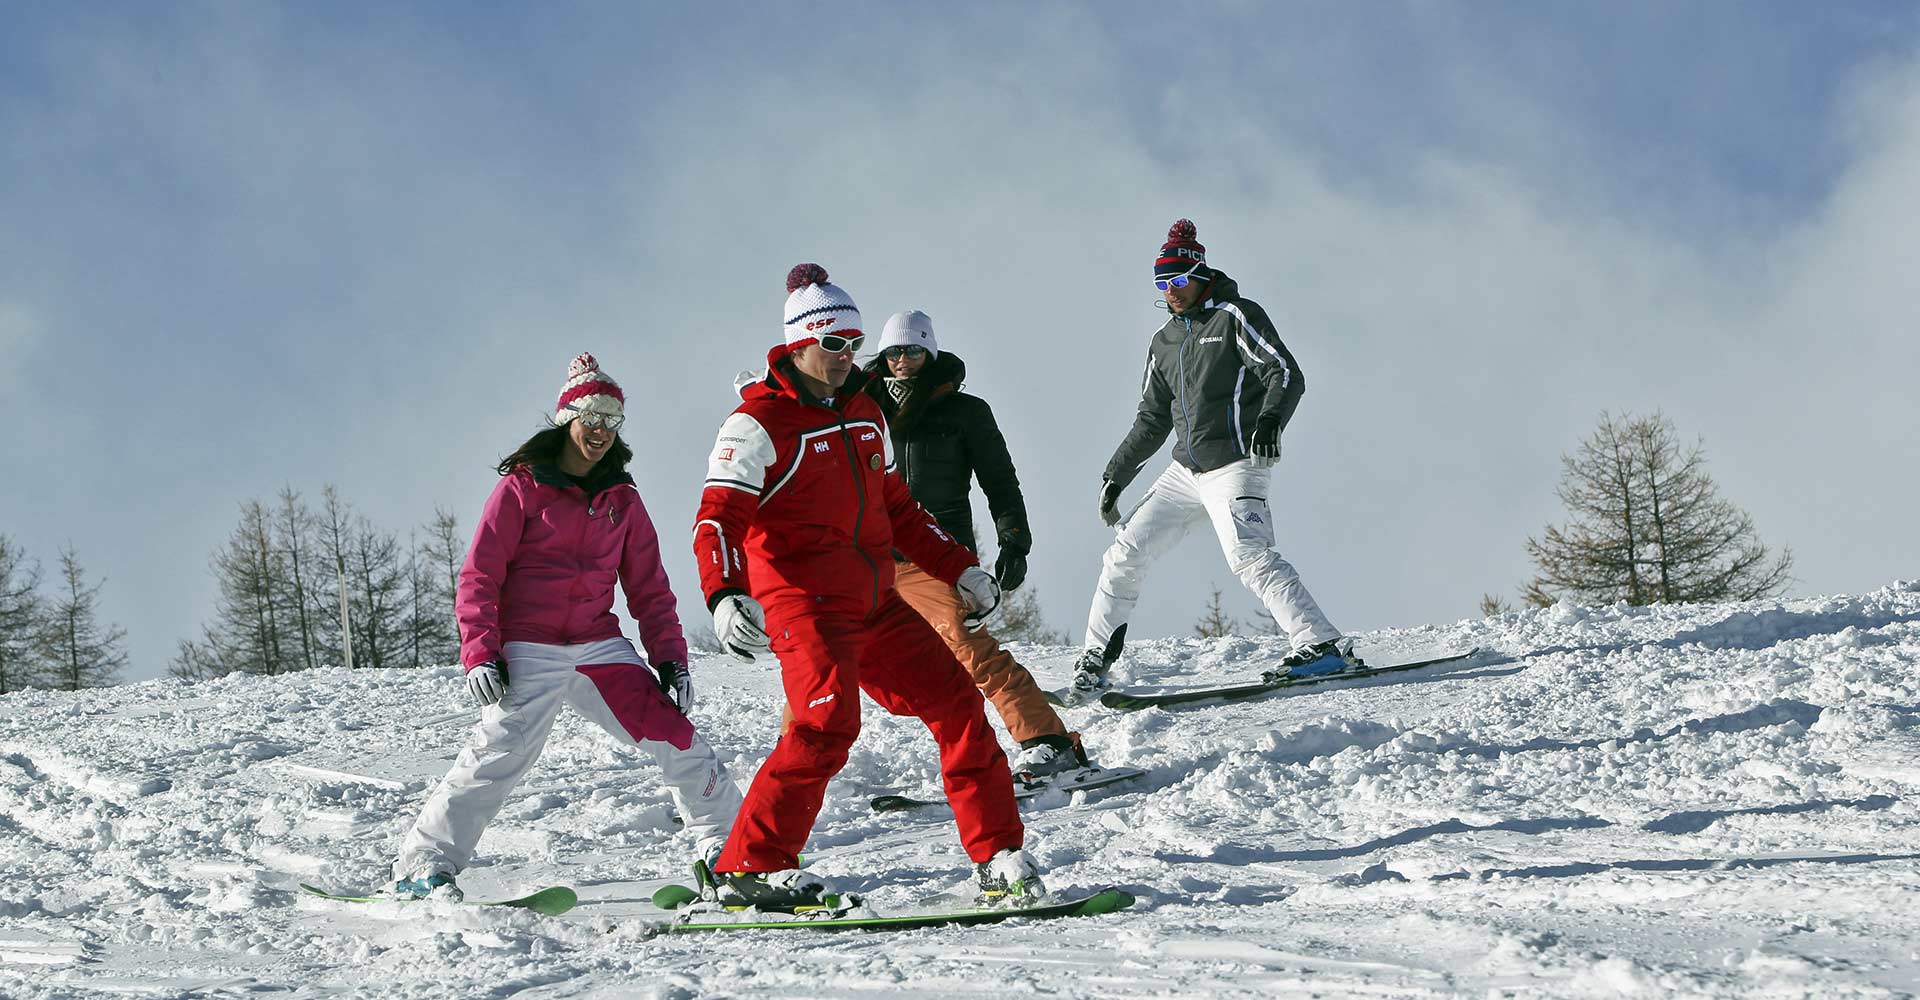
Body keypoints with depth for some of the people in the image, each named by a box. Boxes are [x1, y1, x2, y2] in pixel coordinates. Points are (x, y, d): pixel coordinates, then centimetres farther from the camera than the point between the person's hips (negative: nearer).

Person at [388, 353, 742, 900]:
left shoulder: (623, 501, 13)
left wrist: (670, 657, 6)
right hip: (529, 651, -5)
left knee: (676, 737, -4)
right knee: (500, 752, -20)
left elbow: (649, 589, 17)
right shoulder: (521, 488, -2)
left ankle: (728, 845, 9)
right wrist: (480, 653, -14)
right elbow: (480, 575, -4)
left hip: (600, 645, 5)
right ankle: (423, 863, -12)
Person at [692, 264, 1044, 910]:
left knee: (957, 704, 2)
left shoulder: (863, 412, 17)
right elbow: (718, 517, -17)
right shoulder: (760, 421, -7)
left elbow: (895, 508, 28)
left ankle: (999, 859, 10)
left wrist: (960, 569, 23)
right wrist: (724, 597, -34)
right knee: (828, 724, -27)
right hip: (805, 606, -8)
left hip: (876, 603, 8)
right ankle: (748, 869, -18)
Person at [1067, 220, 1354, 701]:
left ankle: (1323, 646, -31)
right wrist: (1115, 476, 24)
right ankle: (1095, 660, 19)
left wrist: (1270, 419, -33)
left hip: (1234, 466, -8)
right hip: (1185, 471, 8)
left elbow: (1286, 374, -13)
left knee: (1248, 554, -27)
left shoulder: (1235, 317, -3)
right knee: (1125, 554, 7)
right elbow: (1152, 419, 26)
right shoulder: (1164, 342, 18)